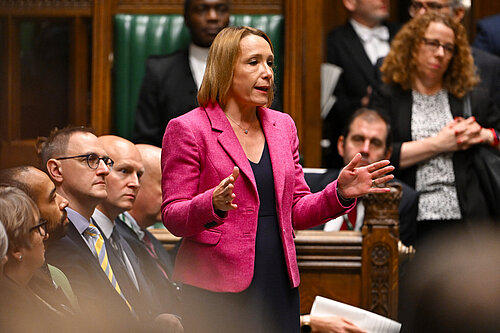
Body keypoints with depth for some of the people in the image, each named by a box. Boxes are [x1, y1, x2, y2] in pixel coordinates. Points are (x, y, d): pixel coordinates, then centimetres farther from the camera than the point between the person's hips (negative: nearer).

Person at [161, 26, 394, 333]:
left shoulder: (282, 126, 14)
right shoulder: (187, 129, -4)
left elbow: (296, 212, 15)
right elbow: (173, 218, -8)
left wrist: (340, 193, -2)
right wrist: (213, 204, -27)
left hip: (279, 284, 5)